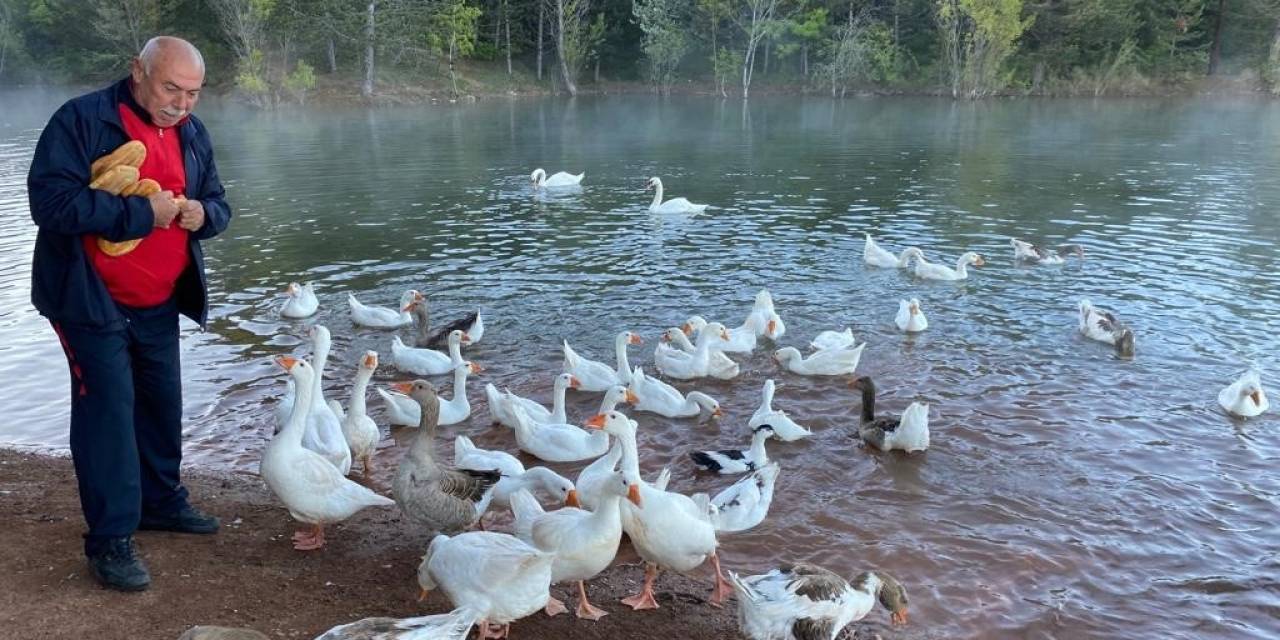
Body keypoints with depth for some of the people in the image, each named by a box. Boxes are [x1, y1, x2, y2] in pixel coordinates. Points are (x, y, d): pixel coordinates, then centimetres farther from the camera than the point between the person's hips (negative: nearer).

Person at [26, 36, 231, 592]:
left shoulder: (192, 134, 6)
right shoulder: (82, 120, -14)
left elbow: (217, 205, 11)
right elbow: (51, 201, -22)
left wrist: (202, 212, -13)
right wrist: (140, 212, -25)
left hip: (158, 302, 6)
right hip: (91, 300, -6)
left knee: (162, 401, 14)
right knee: (109, 409, -8)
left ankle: (161, 500, 32)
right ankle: (110, 539, 0)